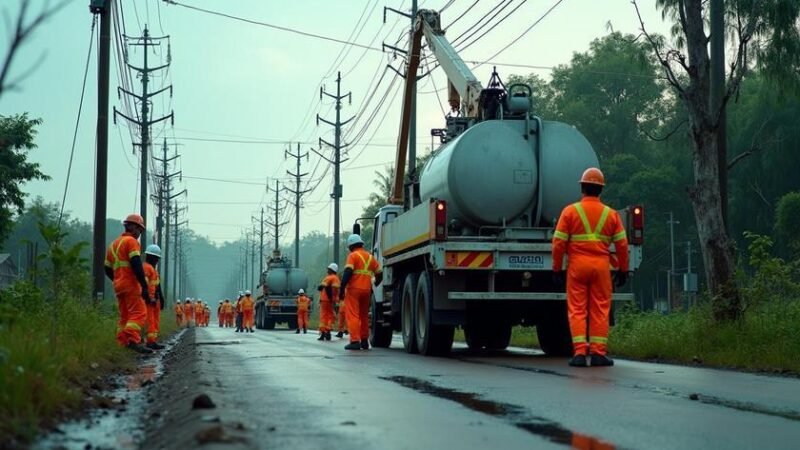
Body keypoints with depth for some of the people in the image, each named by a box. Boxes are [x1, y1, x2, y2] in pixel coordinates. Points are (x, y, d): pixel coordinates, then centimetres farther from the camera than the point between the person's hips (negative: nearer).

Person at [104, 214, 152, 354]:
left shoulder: (114, 244, 22)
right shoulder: (131, 241, -5)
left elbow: (107, 269, 23)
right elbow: (136, 265, -17)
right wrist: (144, 286, -20)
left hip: (118, 285, 9)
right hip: (131, 284, -9)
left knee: (124, 316, 11)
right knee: (139, 313, -15)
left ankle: (122, 344, 7)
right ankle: (133, 340, -31)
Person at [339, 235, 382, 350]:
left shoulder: (353, 256, -4)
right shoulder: (370, 257, 16)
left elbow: (347, 273, -15)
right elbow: (379, 275, 17)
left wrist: (342, 289, -13)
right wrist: (374, 287, 27)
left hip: (354, 289, -6)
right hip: (366, 289, 6)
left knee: (353, 315, -7)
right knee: (364, 316, 16)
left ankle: (355, 341, -15)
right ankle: (364, 341, 20)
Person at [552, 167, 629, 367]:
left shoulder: (570, 211, 0)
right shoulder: (611, 214, 6)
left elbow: (559, 243, -3)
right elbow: (622, 244, 6)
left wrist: (557, 268, 4)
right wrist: (623, 270, 14)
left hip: (577, 265, -1)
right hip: (601, 265, 1)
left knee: (577, 309, 2)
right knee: (600, 310, 6)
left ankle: (579, 353, -4)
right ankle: (598, 353, 5)